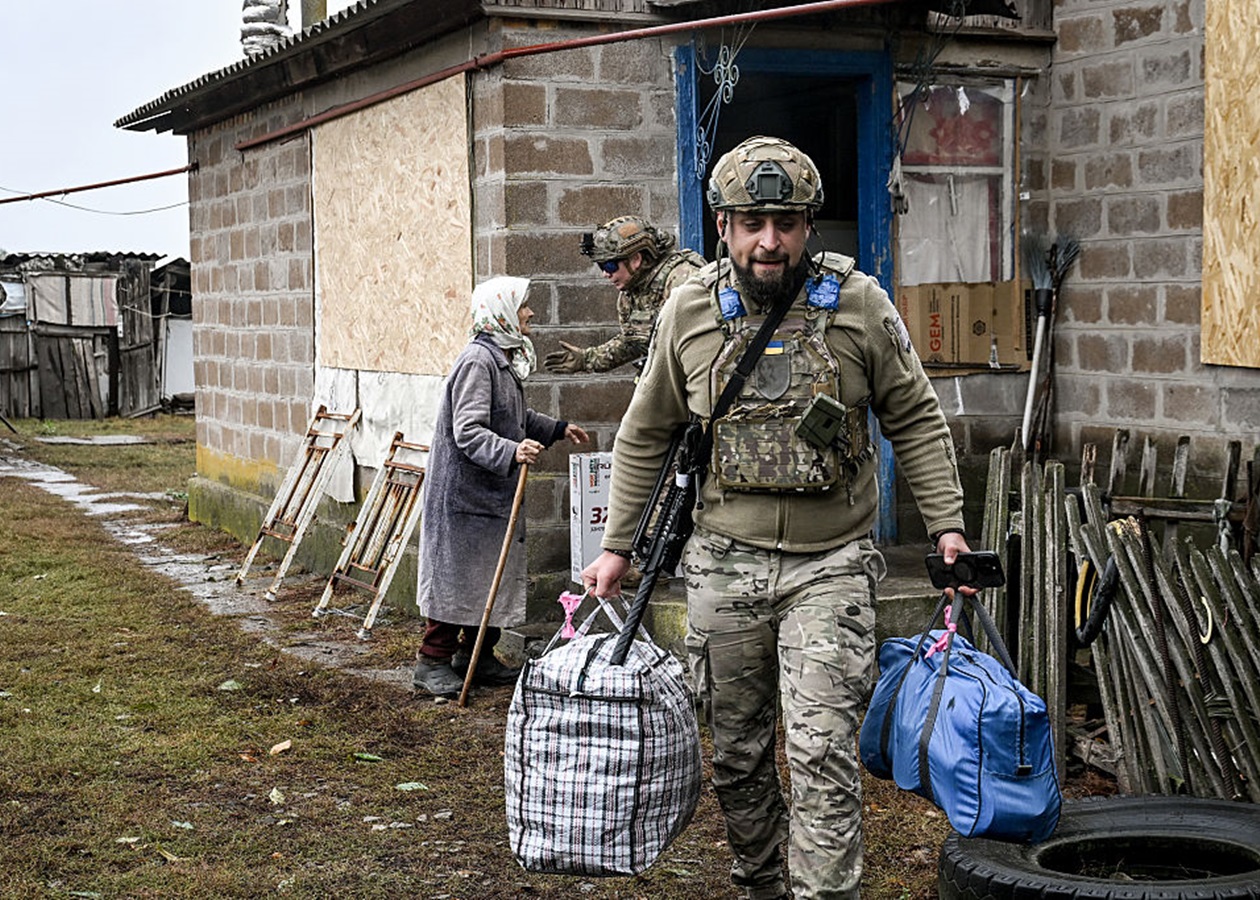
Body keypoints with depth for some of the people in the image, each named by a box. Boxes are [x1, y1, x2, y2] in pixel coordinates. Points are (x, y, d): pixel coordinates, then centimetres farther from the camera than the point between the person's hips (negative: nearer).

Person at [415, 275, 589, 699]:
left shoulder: (506, 358, 14)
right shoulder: (477, 361, -18)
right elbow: (469, 432, -25)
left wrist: (558, 429, 32)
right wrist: (511, 452, -38)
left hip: (493, 490, 10)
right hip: (463, 491, -10)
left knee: (495, 574, 13)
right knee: (456, 574, -4)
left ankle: (476, 655, 25)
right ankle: (433, 661, 5)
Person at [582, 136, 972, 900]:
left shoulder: (858, 302, -4)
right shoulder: (689, 312, 1)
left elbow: (916, 420, 5)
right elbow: (646, 437, 11)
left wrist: (946, 523, -2)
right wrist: (618, 546, 11)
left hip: (830, 565, -2)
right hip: (724, 564, 3)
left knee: (823, 751, -10)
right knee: (738, 751, 14)